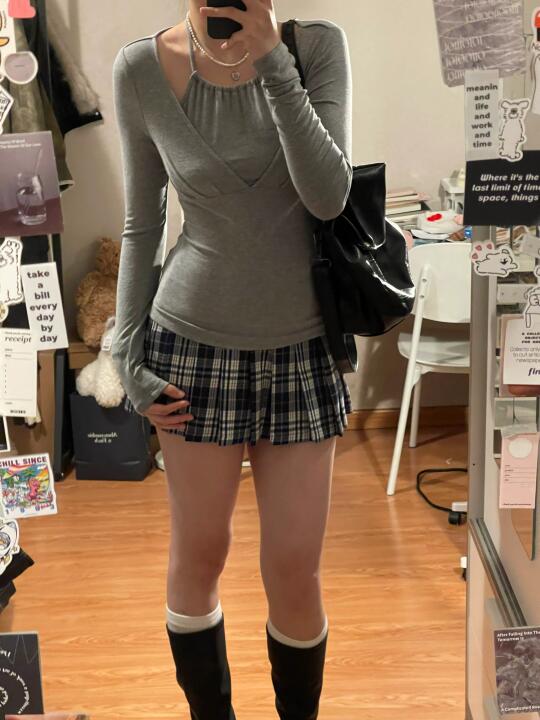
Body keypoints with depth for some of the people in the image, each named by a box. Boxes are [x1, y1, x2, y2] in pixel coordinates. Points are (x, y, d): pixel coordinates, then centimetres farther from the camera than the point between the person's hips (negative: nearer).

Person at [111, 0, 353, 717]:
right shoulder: (143, 68, -5)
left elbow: (329, 196, -16)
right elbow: (142, 221, 3)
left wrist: (270, 59, -22)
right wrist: (128, 352, 0)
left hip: (302, 347, 1)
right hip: (196, 343, 0)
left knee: (295, 575, 6)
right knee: (199, 555, 12)